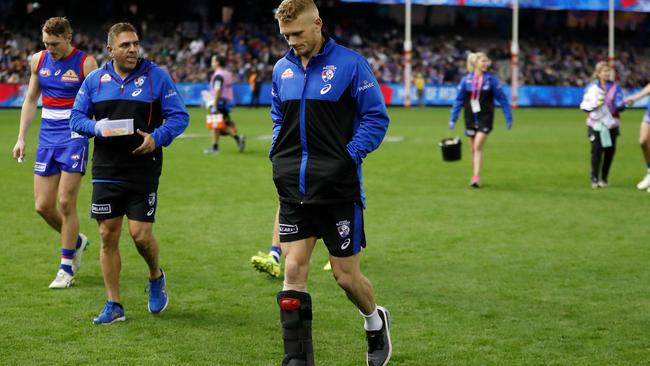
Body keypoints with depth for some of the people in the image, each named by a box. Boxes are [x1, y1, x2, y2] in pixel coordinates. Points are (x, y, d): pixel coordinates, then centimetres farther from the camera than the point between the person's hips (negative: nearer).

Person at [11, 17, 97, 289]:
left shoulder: (85, 63, -8)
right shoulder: (39, 60, 7)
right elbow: (31, 99, 17)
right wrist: (21, 138, 14)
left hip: (74, 137, -5)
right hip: (47, 137, 5)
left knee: (66, 203, -7)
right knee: (43, 206, 3)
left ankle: (66, 268, 5)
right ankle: (77, 241, 30)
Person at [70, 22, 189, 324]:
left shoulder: (156, 76, -1)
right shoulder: (94, 79, 6)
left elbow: (179, 117, 0)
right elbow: (77, 117, 9)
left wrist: (157, 138, -17)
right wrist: (97, 127, -13)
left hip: (144, 171, -3)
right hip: (106, 171, 3)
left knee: (141, 234, -7)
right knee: (108, 235, 3)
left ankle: (156, 277, 27)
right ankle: (114, 305, 12)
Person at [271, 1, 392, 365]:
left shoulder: (350, 63, -8)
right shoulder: (282, 69, 8)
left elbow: (376, 117, -6)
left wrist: (350, 156, -16)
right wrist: (278, 154, 8)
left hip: (339, 189, -4)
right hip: (294, 189, 5)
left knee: (346, 274, 3)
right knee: (293, 272, -1)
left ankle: (376, 322, 34)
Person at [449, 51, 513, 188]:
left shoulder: (491, 79, -4)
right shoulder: (466, 79, 0)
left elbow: (502, 98, 0)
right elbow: (459, 100, 6)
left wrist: (508, 118, -1)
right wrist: (453, 119, 3)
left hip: (485, 117, -3)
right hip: (470, 118, 3)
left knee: (478, 146, -14)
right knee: (473, 149, 10)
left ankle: (476, 177, -13)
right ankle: (475, 176, 22)